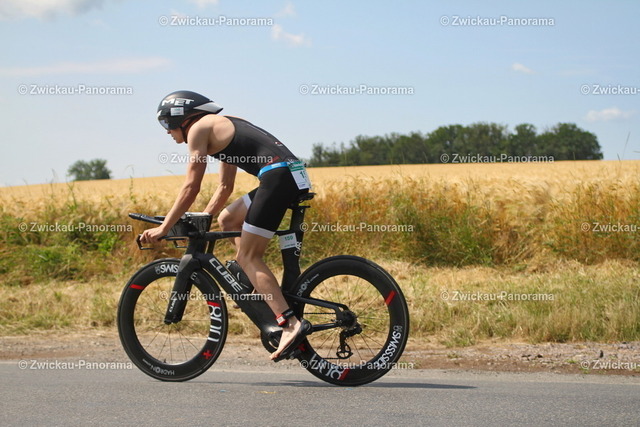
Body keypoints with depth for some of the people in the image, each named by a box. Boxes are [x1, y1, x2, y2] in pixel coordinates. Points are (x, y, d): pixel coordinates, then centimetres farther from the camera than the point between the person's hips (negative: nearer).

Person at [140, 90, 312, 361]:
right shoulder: (223, 128, 29)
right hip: (293, 174, 9)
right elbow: (225, 187, 33)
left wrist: (163, 228, 4)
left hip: (278, 176, -9)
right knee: (227, 219, 23)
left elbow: (191, 188, -1)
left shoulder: (198, 128, 3)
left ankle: (290, 323, -19)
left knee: (247, 257, -6)